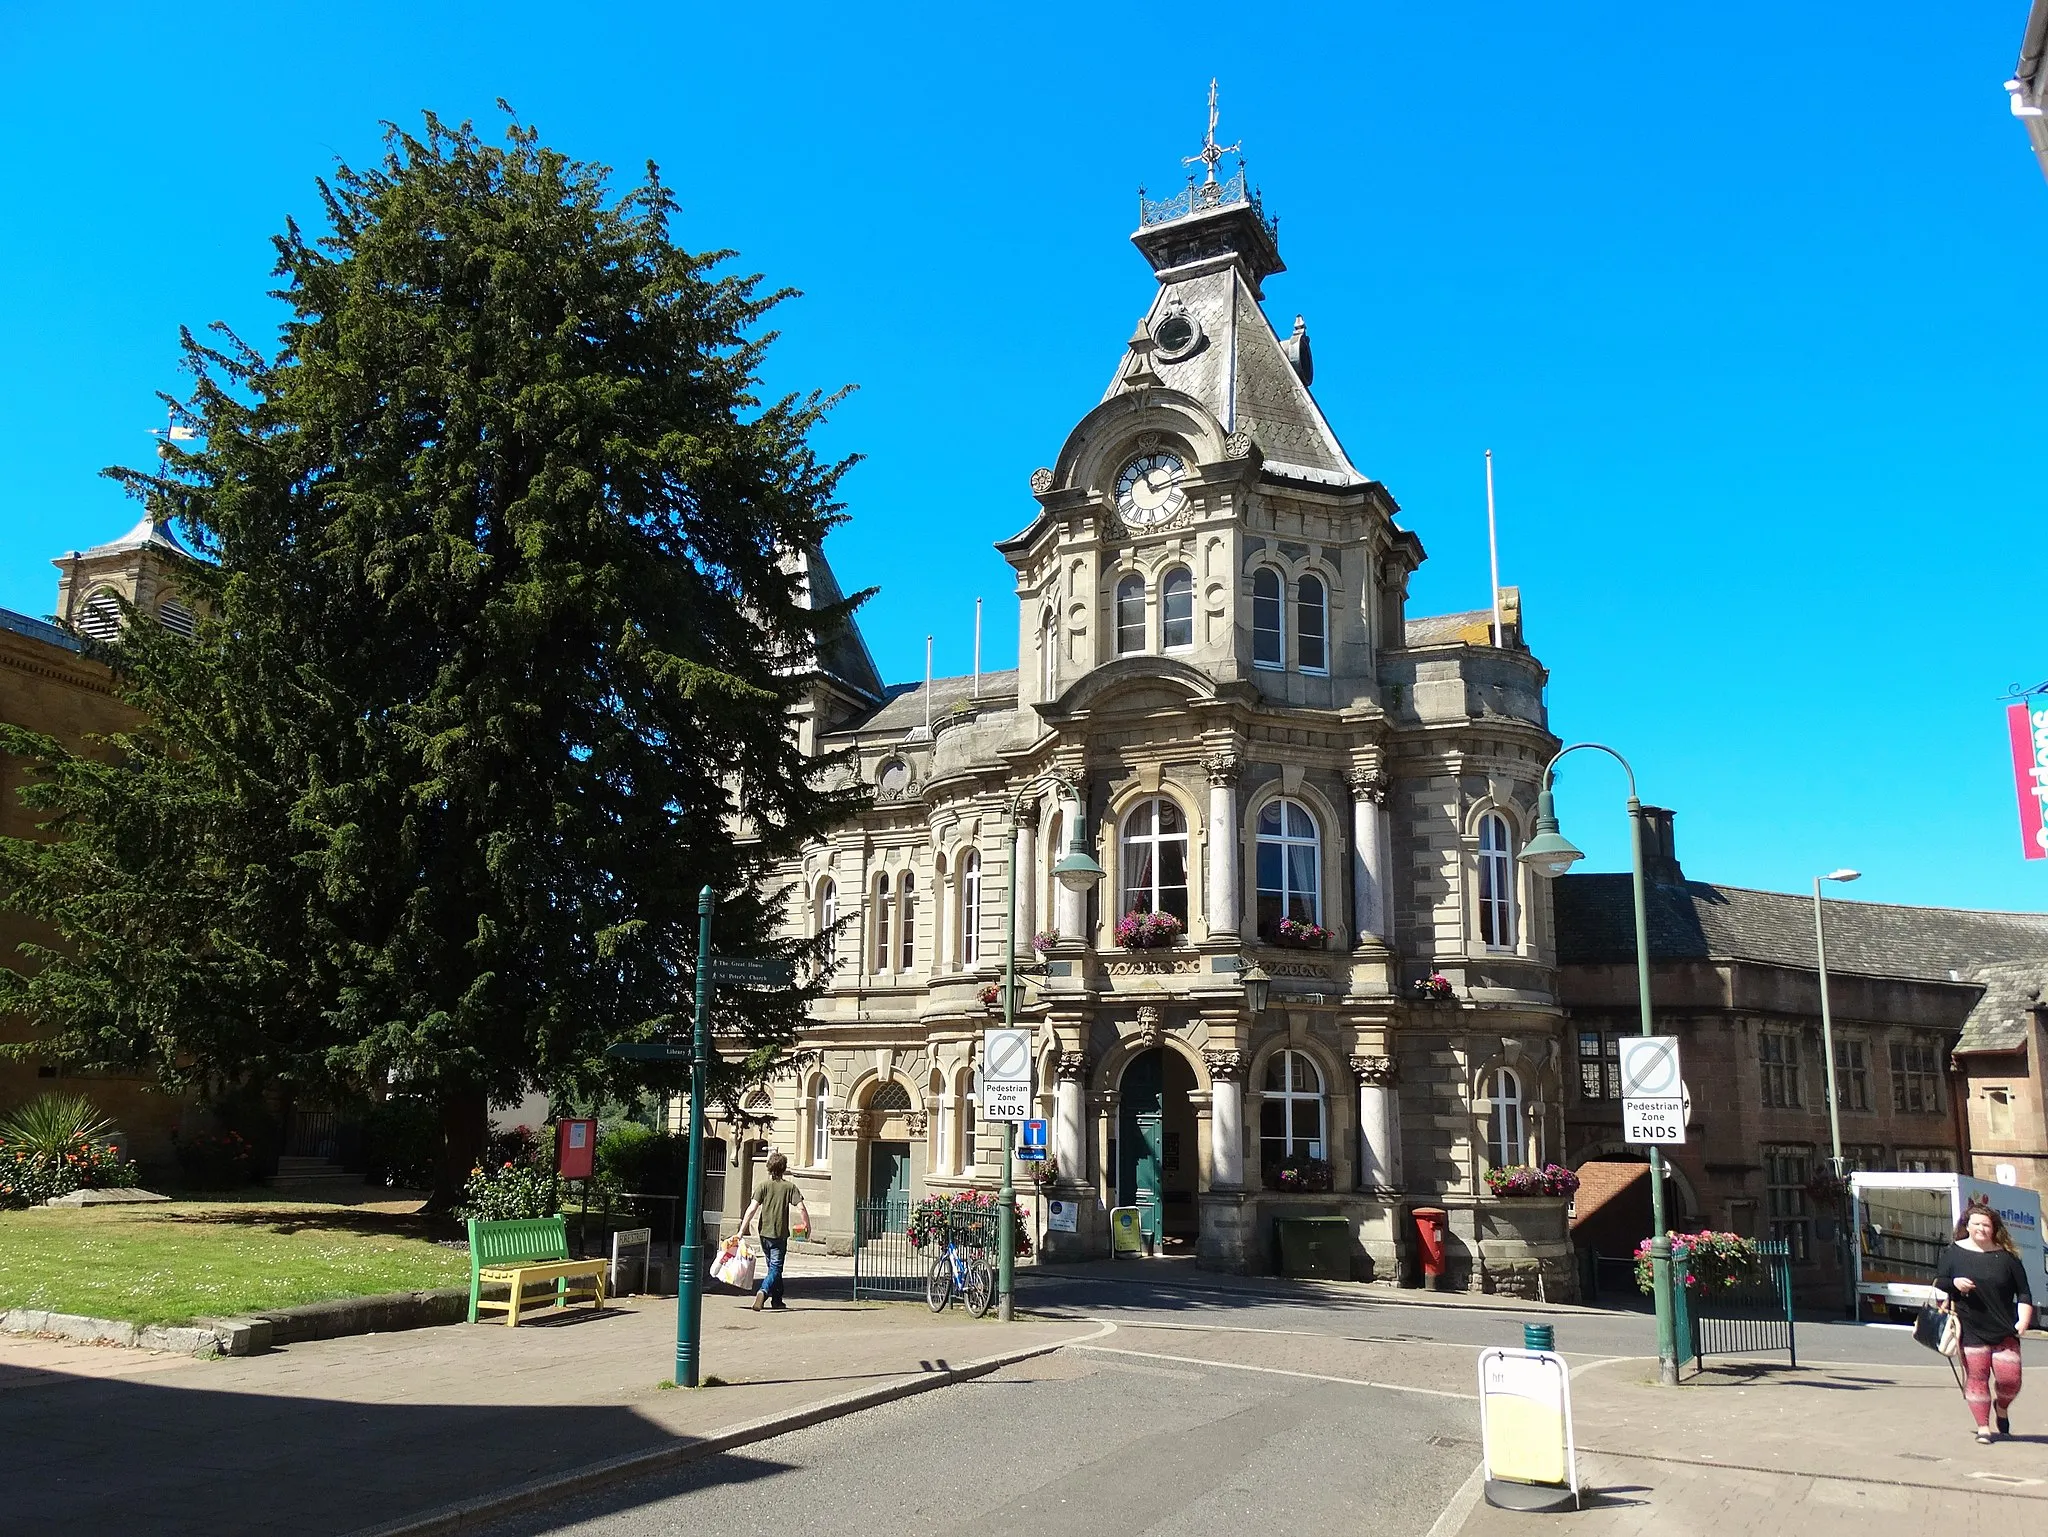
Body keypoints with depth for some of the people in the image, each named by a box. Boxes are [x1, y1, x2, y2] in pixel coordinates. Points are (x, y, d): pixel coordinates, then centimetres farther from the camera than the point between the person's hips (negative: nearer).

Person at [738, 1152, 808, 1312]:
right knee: (776, 1268, -2)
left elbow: (752, 1209, -9)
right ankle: (764, 1292, -28)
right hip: (780, 1233, -2)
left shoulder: (764, 1185, -1)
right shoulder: (790, 1186, -2)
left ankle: (777, 1299, 24)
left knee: (773, 1267, 19)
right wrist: (807, 1225, 8)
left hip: (764, 1232, 2)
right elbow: (801, 1208, -8)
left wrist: (742, 1230, -8)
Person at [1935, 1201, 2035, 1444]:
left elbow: (2023, 1292, 6)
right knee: (1976, 1377, -1)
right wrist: (1954, 1283, -12)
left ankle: (2001, 1407, 29)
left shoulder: (2006, 1256, 3)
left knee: (2010, 1379, -3)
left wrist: (2023, 1320, -6)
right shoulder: (1954, 1253, 4)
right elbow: (1938, 1283, 9)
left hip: (2004, 1330, 0)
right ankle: (1983, 1427, 10)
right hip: (1971, 1330, 0)